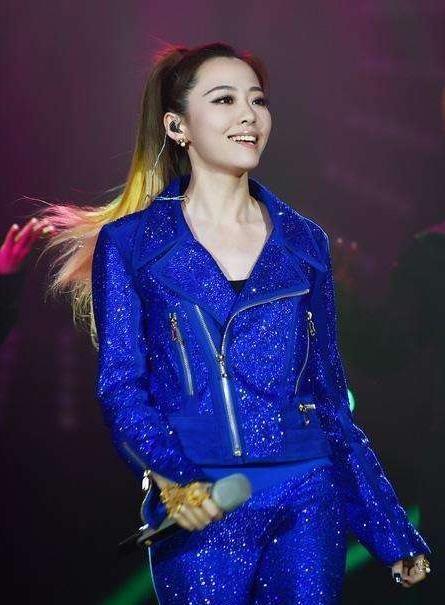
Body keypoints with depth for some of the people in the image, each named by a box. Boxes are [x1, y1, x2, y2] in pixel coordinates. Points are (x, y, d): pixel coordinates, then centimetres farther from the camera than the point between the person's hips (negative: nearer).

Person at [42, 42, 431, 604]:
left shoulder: (304, 241, 10)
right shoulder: (128, 243, 2)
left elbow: (329, 393, 13)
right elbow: (120, 383, -5)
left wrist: (391, 531, 12)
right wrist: (169, 477, -24)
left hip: (308, 501, 2)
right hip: (198, 511, -2)